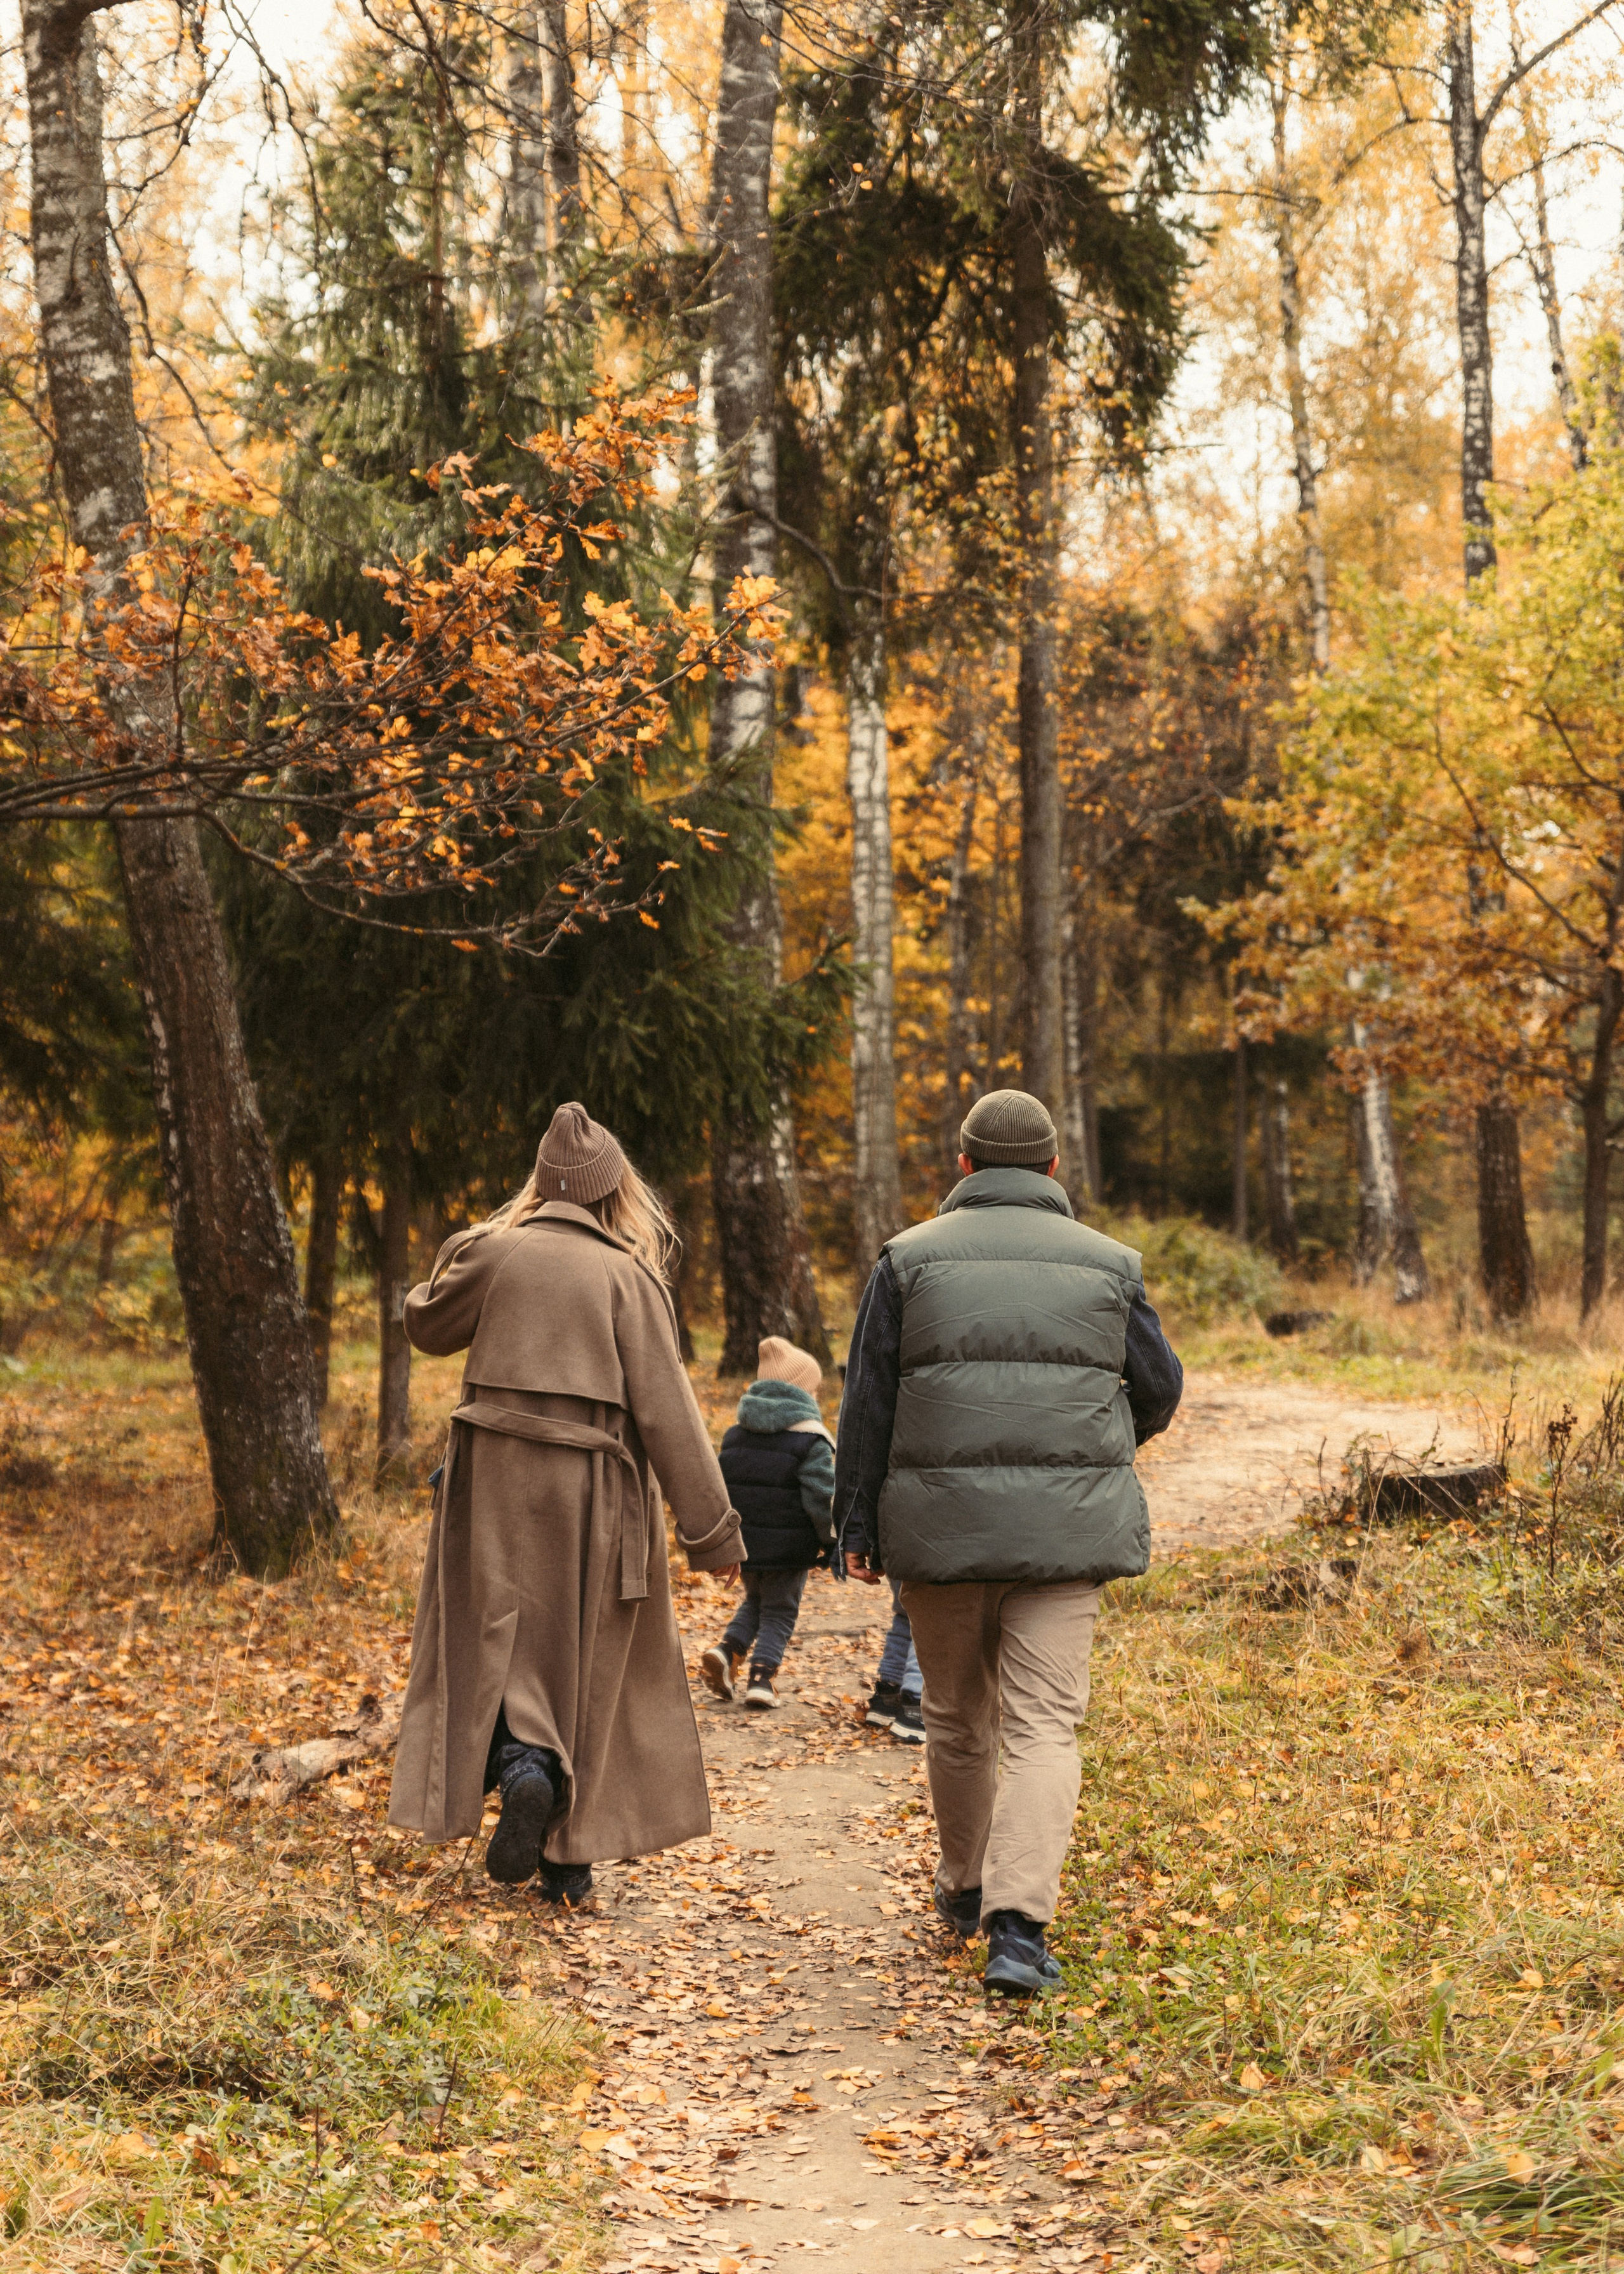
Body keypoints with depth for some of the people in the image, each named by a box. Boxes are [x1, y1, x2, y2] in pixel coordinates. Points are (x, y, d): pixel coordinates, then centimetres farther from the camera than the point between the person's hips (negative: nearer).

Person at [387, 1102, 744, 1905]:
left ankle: (521, 1765, -17)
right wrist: (711, 1529, -5)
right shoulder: (629, 1275, -5)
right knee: (585, 1661, 9)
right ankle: (570, 1854, 10)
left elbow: (426, 1325, 17)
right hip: (593, 1490, -1)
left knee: (494, 1643, 10)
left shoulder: (496, 1251, 0)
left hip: (496, 1479, 1)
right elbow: (666, 1409, -8)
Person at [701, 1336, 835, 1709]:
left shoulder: (735, 1435, 6)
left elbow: (719, 1486, 8)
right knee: (779, 1613, 11)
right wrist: (831, 1539, -3)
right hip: (789, 1550, -5)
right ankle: (762, 1677, 1)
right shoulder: (811, 1440, -12)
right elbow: (821, 1498, -17)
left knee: (753, 1603, 25)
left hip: (744, 1542, 5)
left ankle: (726, 1650, 4)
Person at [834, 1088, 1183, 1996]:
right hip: (1065, 1528, -1)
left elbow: (868, 1402, 2)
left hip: (940, 1522, 1)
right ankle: (1019, 1922, -17)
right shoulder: (1108, 1264, 5)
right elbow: (1159, 1392, 12)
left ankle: (966, 1888, 34)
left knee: (958, 1717, 17)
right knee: (1044, 1724, -3)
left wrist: (857, 1524, 8)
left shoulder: (911, 1257, 3)